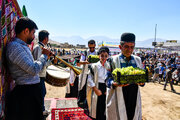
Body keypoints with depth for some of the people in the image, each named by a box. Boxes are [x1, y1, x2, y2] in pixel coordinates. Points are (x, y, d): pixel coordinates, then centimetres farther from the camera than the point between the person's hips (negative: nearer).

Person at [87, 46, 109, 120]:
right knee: (97, 111, 5)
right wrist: (96, 90, -12)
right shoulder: (94, 66, -5)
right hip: (98, 91, -2)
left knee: (105, 112, 9)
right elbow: (89, 79, -7)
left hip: (107, 91, 3)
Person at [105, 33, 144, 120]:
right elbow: (108, 80, -5)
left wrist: (141, 82, -11)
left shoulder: (138, 60, 8)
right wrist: (115, 83, -26)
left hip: (134, 98, 4)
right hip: (118, 98, -3)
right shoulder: (113, 60, -4)